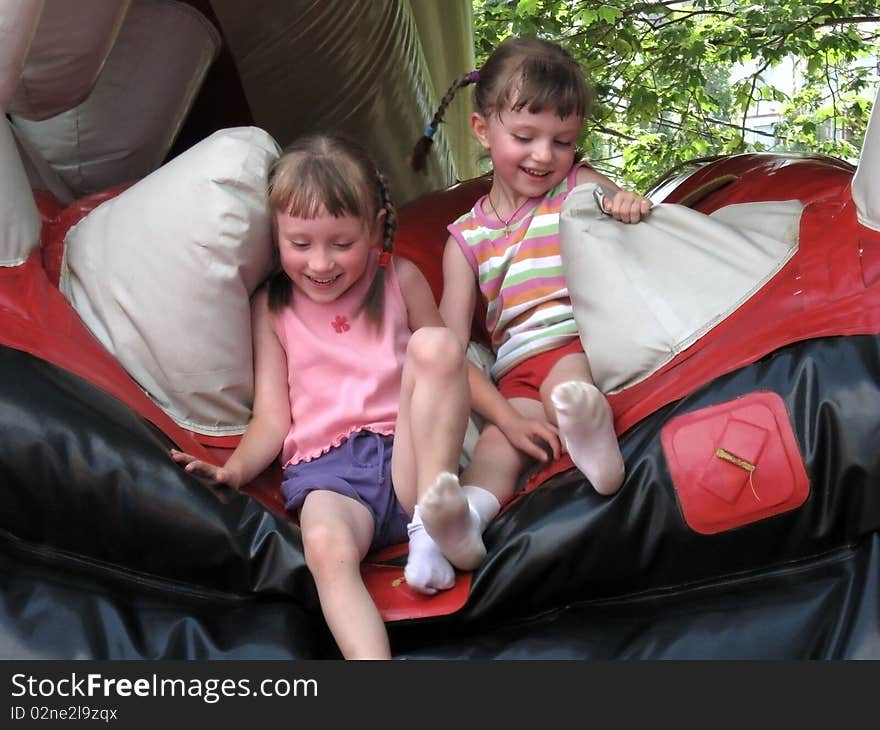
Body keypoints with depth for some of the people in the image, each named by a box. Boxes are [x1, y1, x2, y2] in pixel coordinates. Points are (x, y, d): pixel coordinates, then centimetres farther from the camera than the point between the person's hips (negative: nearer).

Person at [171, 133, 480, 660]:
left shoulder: (402, 280, 11)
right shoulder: (272, 307, 12)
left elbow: (451, 369, 17)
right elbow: (272, 417, 7)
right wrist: (234, 468, -12)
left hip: (409, 456, 1)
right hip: (326, 468, 0)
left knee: (436, 343, -24)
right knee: (326, 546, -35)